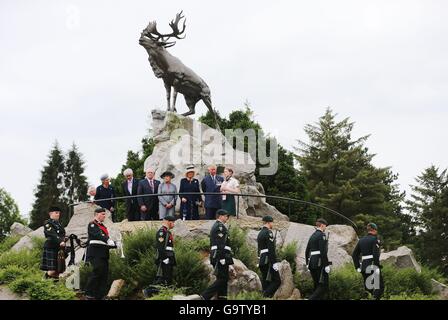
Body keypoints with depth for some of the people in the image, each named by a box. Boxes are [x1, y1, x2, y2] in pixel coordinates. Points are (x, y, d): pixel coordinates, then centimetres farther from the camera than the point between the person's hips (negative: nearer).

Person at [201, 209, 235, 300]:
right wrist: (222, 259, -23)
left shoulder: (215, 226, 22)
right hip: (221, 256, -11)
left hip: (216, 257, 11)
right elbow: (220, 245, -20)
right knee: (222, 279, -10)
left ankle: (222, 298, 9)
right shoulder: (220, 226, -11)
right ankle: (205, 296, -16)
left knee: (222, 279, 11)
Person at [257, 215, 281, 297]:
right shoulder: (269, 233, -11)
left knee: (265, 281, 9)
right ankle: (266, 295, -19)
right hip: (269, 260, -9)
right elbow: (271, 249, -18)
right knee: (277, 281, -7)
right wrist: (274, 262, -19)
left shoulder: (260, 233, 18)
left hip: (262, 261, 9)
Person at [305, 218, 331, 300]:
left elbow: (307, 251, 19)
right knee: (324, 286, -7)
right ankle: (312, 299, -20)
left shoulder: (312, 236, 16)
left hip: (312, 263, 9)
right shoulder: (321, 235, -10)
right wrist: (326, 265, -17)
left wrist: (308, 264, 24)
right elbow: (323, 252, -19)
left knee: (318, 286, 15)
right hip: (320, 263, -9)